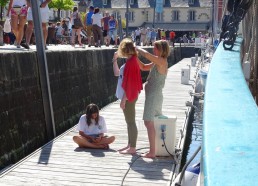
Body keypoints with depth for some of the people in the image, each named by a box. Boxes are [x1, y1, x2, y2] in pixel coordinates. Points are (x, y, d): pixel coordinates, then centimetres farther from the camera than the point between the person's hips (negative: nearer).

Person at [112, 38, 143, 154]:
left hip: (128, 97, -10)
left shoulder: (130, 63, -19)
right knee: (129, 122, 16)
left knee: (131, 122, -2)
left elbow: (128, 83, -21)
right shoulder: (130, 61, 11)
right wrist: (115, 60, 15)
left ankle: (132, 148, 6)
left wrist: (123, 99, -19)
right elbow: (117, 73, 22)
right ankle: (130, 145, 26)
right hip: (129, 96, 10)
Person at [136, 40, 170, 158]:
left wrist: (137, 48, -11)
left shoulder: (162, 61, -15)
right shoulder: (156, 63, 14)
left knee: (149, 122, -10)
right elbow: (143, 67, 22)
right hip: (155, 95, 10)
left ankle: (152, 152, -9)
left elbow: (147, 55, -28)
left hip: (154, 95, -10)